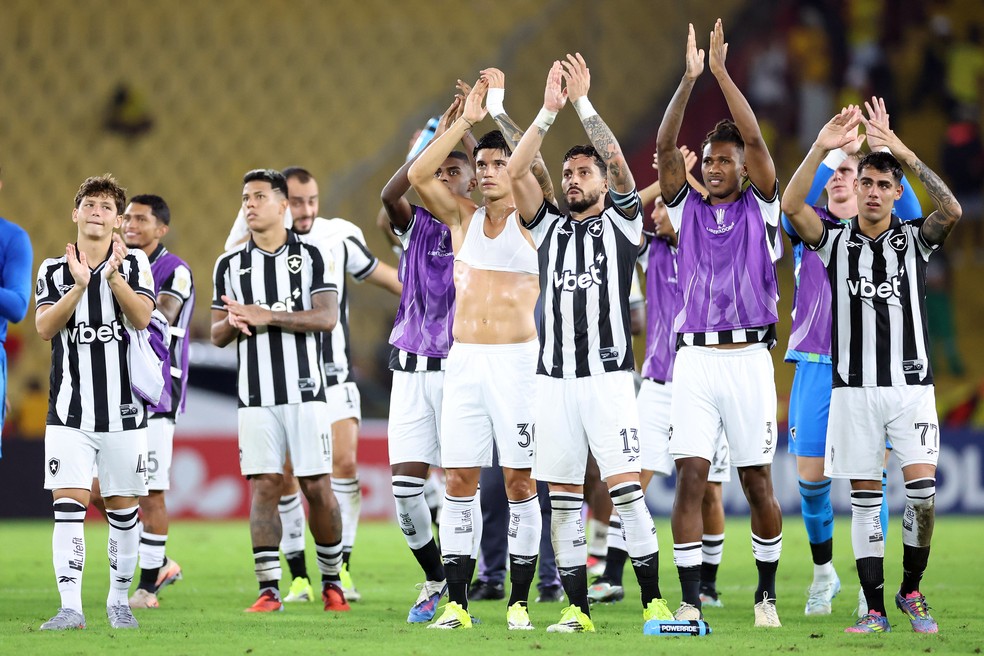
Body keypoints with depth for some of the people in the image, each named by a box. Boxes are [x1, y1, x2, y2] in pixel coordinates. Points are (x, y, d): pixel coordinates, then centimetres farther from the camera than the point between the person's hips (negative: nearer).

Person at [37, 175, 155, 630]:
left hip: (124, 409, 1)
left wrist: (113, 275, -23)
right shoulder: (54, 269, 5)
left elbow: (142, 318, -11)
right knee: (69, 505, -11)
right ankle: (70, 608, -14)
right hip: (70, 412, 0)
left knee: (122, 508, 7)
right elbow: (44, 328, -8)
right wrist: (79, 286, -21)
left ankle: (118, 601, 21)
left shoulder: (134, 264, 4)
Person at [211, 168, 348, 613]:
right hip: (255, 394, 2)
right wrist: (235, 323, -11)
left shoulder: (314, 257, 2)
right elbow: (217, 335, 12)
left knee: (317, 487, -2)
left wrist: (267, 316, -17)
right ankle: (268, 589, -2)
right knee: (263, 486, -4)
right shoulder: (230, 265, 11)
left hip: (304, 390, -2)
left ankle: (332, 580, 14)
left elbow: (327, 317, -10)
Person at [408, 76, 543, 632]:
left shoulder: (530, 220, 2)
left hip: (516, 360, -3)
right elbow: (420, 175, -2)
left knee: (520, 480, -2)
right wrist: (467, 120, -6)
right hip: (464, 359, 3)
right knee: (459, 478, 0)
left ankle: (520, 602, 2)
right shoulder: (463, 217, 11)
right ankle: (456, 601, 2)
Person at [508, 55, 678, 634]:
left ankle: (654, 599, -10)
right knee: (564, 497, 2)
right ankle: (577, 608, 6)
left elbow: (619, 165, -7)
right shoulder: (550, 227, 16)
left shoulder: (622, 222, 7)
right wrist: (549, 111, -3)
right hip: (555, 377, 4)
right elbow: (516, 172, 4)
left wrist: (583, 103, -8)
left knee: (626, 487, -12)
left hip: (609, 374, -4)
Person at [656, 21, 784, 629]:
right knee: (691, 477, -7)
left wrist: (722, 72, -8)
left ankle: (767, 595, 18)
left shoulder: (762, 207, 6)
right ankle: (690, 600, -7)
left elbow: (756, 140, -6)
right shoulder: (686, 208, 10)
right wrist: (689, 79, -11)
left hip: (748, 357, -1)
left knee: (758, 483, 4)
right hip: (694, 356, 1)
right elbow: (665, 147, -2)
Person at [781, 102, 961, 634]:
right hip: (854, 386, 1)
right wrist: (821, 149, -25)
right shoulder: (836, 241, 5)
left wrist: (904, 153, -26)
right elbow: (792, 207, -12)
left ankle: (911, 591, 8)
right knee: (865, 498, 1)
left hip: (910, 384, -1)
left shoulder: (913, 240, 3)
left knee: (922, 490, -11)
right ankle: (874, 608, 5)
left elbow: (951, 211, -17)